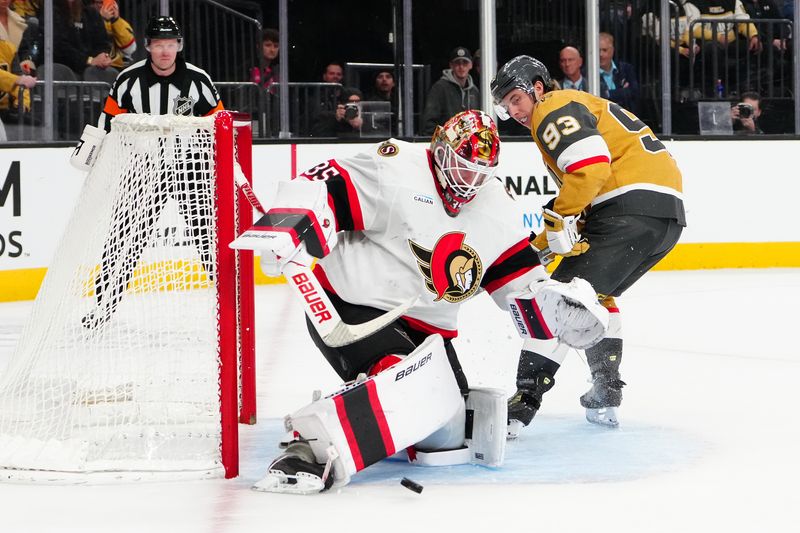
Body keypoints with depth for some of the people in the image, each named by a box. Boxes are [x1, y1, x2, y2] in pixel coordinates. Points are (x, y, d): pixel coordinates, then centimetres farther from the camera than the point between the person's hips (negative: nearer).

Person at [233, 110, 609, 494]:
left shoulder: (493, 207, 8)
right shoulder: (397, 169, -14)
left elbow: (520, 280, 10)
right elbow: (325, 187, -19)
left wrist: (560, 304, -7)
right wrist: (285, 228, -37)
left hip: (423, 328, 9)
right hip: (353, 308, -8)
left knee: (449, 431, 7)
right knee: (417, 387, -34)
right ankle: (310, 449, -40)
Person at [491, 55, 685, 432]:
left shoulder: (554, 109, -1)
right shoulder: (581, 105, 31)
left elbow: (590, 165, -19)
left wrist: (559, 220, -14)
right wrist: (545, 240, 18)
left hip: (632, 205, -10)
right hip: (669, 214, 10)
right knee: (594, 294, 27)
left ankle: (523, 398, -19)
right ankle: (605, 395, 24)